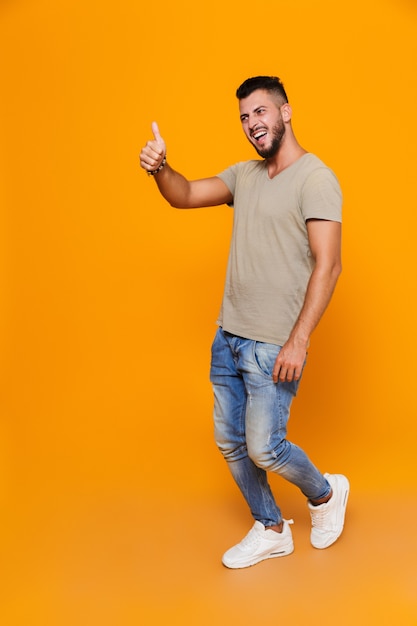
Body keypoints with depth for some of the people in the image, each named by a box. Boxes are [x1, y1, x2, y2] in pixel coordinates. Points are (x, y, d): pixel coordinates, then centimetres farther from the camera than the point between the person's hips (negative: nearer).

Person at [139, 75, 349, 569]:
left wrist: (298, 341, -23)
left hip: (274, 346, -7)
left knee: (263, 448, -3)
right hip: (228, 337, 8)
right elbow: (185, 196, 8)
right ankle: (270, 530, 33)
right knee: (230, 442, 13)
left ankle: (325, 494, 28)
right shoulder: (244, 175, 11)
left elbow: (327, 265, -19)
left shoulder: (315, 179, -12)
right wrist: (160, 169, -14)